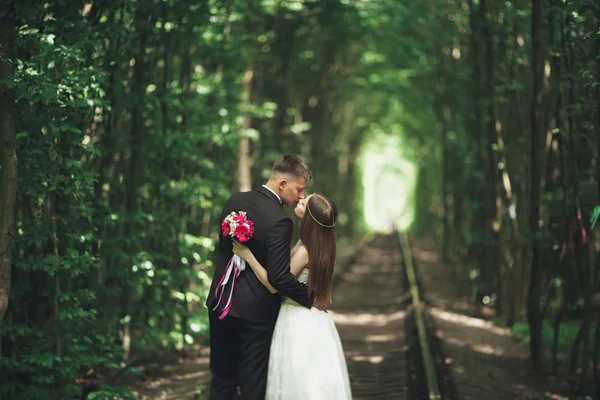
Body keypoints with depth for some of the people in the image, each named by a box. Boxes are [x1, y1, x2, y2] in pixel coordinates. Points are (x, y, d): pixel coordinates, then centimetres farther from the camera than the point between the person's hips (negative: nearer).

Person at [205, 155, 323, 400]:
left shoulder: (234, 201, -1)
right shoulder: (279, 221, -22)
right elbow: (280, 278, -24)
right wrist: (311, 299, -11)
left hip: (221, 305, 6)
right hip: (255, 312, -6)